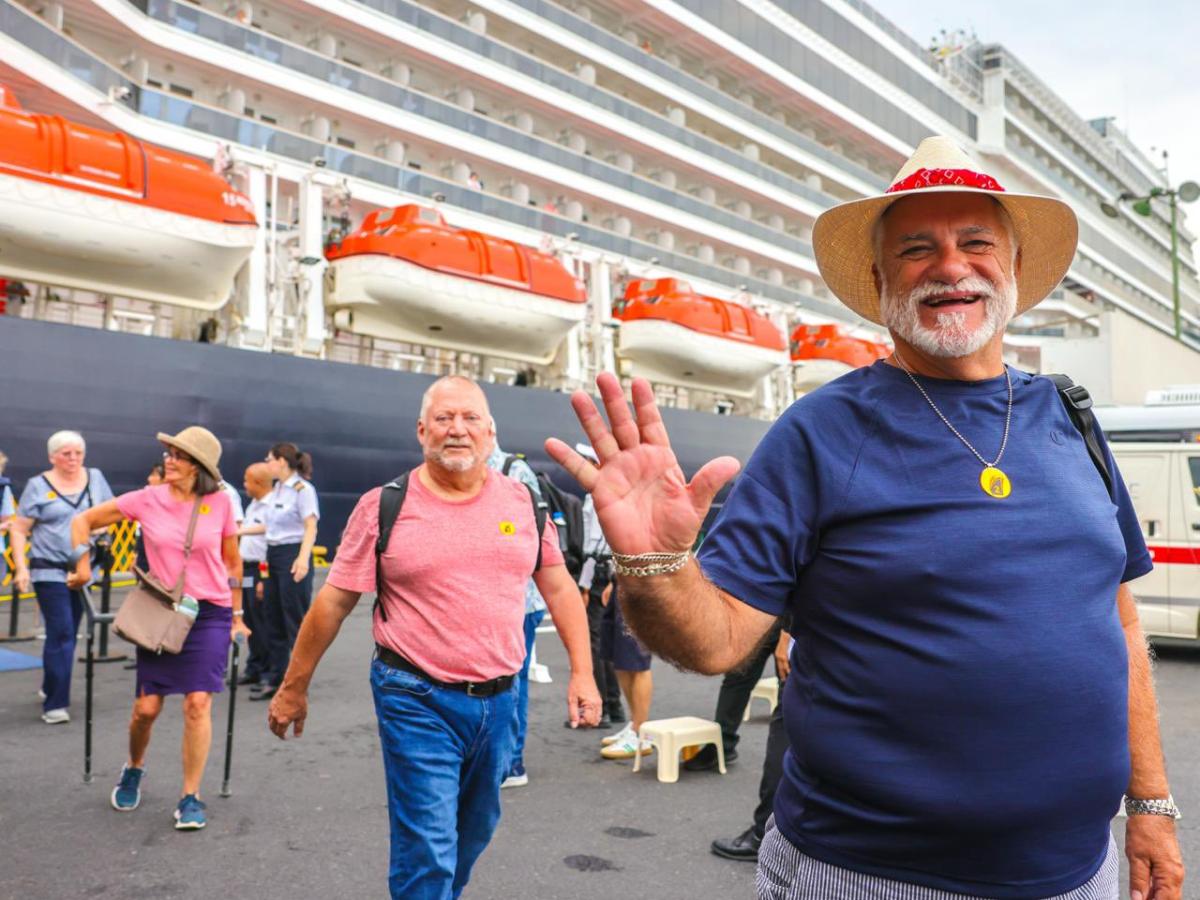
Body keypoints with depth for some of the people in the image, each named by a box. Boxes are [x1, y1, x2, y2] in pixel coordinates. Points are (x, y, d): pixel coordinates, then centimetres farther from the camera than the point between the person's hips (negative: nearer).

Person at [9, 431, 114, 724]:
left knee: (68, 634, 13)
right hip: (49, 571, -4)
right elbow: (19, 530, -2)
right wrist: (21, 567, -12)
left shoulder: (95, 478, 7)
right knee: (61, 634, -10)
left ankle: (50, 688, 33)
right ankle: (55, 704, -4)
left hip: (82, 570, 4)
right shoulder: (38, 485, -2)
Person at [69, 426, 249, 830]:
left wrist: (236, 616, 11)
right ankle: (133, 769, 37)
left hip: (209, 614, -1)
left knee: (198, 703, -8)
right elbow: (84, 521, 9)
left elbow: (232, 561, 8)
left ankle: (191, 798, 6)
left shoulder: (220, 503, -3)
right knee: (146, 706, 5)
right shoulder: (147, 499, -3)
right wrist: (82, 563, -2)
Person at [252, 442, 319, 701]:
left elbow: (311, 527, -19)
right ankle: (276, 678, 22)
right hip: (274, 556, 9)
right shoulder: (276, 489, 15)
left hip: (293, 556, -9)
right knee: (272, 620, 12)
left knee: (295, 621, -3)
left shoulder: (303, 489, -11)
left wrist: (303, 558, -31)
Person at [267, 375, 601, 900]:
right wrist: (294, 688, 3)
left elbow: (560, 587, 8)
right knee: (427, 851, -3)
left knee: (475, 833, 22)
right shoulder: (383, 507, -7)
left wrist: (582, 673, 2)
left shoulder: (524, 503, 1)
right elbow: (334, 602, -2)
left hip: (498, 699, 4)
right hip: (417, 700, -4)